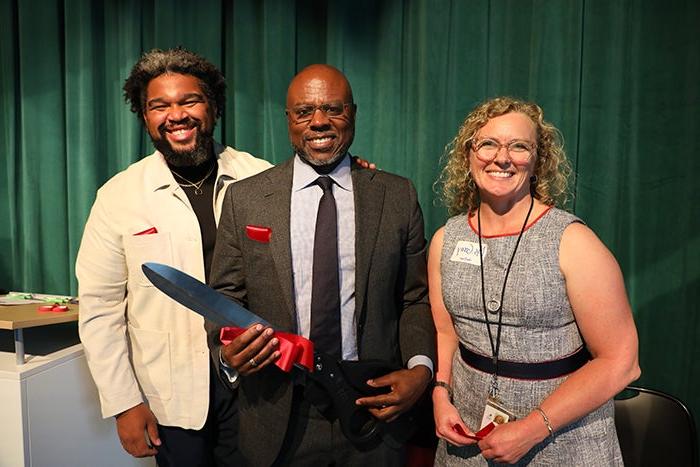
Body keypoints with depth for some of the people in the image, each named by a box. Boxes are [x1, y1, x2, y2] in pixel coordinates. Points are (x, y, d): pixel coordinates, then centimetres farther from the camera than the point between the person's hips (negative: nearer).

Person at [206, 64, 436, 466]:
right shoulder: (244, 199, -2)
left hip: (373, 406, 1)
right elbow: (225, 297, 1)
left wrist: (420, 367, -12)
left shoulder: (399, 197, -1)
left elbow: (417, 299, 2)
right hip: (278, 416, 0)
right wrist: (228, 353, -17)